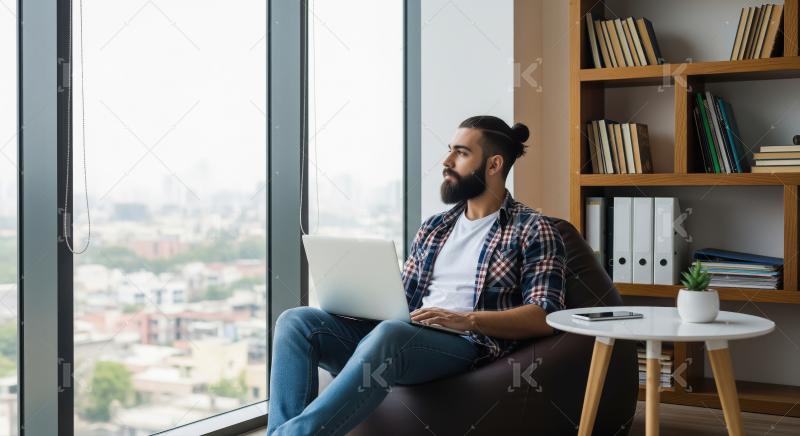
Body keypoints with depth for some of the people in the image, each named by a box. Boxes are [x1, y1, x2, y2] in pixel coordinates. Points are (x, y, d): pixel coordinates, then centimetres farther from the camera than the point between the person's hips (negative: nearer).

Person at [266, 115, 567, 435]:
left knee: (389, 333, -39)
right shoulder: (433, 227, 24)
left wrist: (468, 319, -20)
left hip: (466, 343, -7)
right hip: (403, 335, 7)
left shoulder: (532, 230, 4)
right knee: (297, 321, -14)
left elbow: (544, 318, -7)